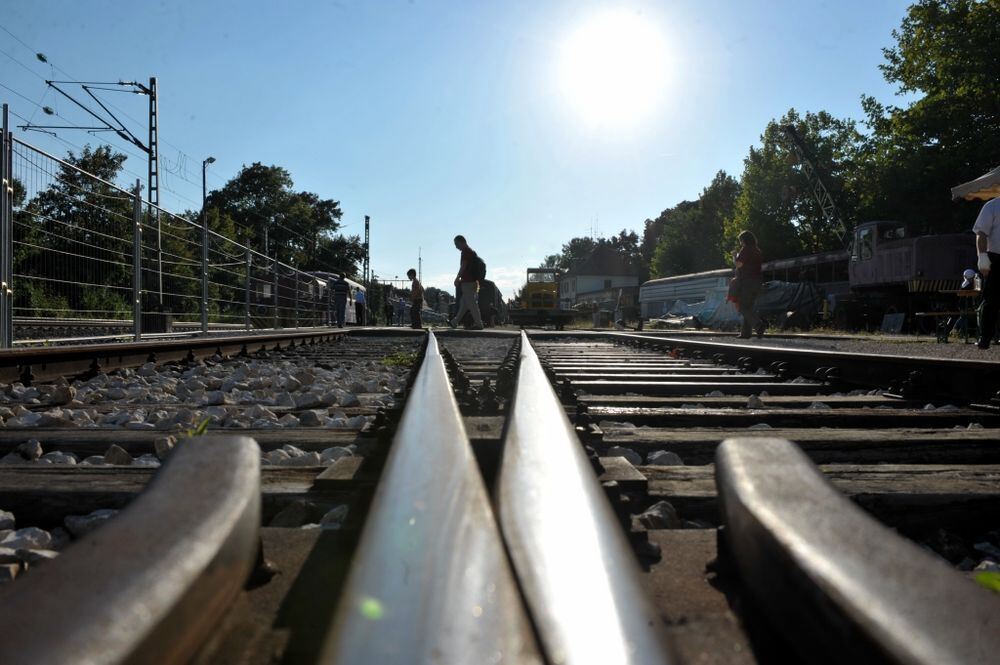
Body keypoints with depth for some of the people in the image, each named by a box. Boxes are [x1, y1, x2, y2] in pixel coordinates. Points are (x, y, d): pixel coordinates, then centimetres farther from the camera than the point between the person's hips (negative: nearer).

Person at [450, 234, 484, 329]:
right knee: (463, 303, 12)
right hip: (473, 281, 10)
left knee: (471, 303, -8)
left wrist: (457, 279, -9)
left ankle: (478, 323, -8)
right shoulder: (472, 251, 18)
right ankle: (454, 322, 20)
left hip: (467, 282, -10)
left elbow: (463, 266, -16)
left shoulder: (465, 251, -11)